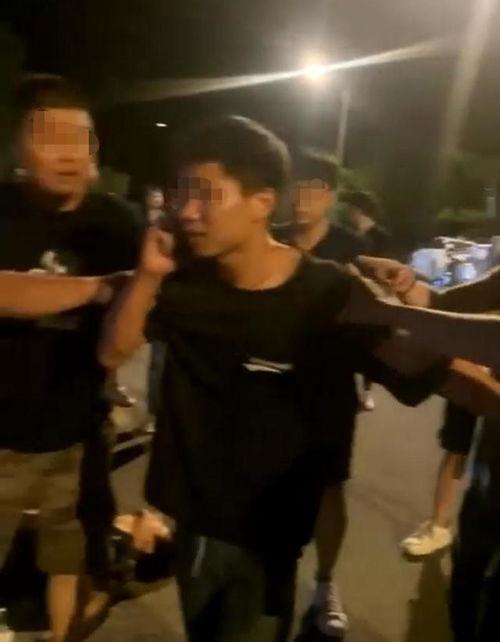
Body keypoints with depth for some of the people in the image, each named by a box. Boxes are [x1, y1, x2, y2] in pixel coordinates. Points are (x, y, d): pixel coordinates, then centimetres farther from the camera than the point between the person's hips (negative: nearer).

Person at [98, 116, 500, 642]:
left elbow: (431, 369, -16)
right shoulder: (185, 281, -8)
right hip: (193, 519, 5)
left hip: (266, 532, -4)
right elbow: (113, 353, -4)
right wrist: (146, 277, -19)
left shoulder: (331, 296, -21)